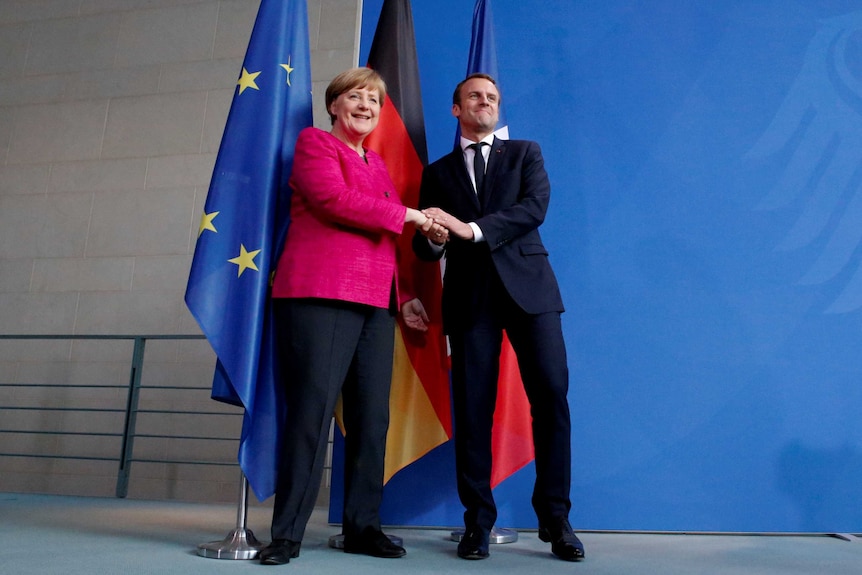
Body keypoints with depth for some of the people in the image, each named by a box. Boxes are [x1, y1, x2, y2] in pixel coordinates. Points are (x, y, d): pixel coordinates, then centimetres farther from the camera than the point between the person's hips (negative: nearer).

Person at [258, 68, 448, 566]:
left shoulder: (378, 164, 27)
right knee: (313, 409, -9)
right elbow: (334, 199, -11)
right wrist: (408, 216, -6)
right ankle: (288, 533, 0)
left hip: (376, 304, 7)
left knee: (373, 415, 5)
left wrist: (403, 297, 15)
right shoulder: (315, 142, 8)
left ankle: (363, 526, 16)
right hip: (321, 295, -7)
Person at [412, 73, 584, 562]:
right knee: (472, 406, -1)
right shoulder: (438, 172, 18)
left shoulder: (525, 153, 15)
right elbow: (425, 246, 12)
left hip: (527, 285, 0)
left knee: (551, 395, -8)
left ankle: (555, 517, 4)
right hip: (469, 294, 1)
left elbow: (535, 207, -5)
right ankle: (478, 521, 9)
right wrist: (432, 239, -13)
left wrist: (471, 229, -16)